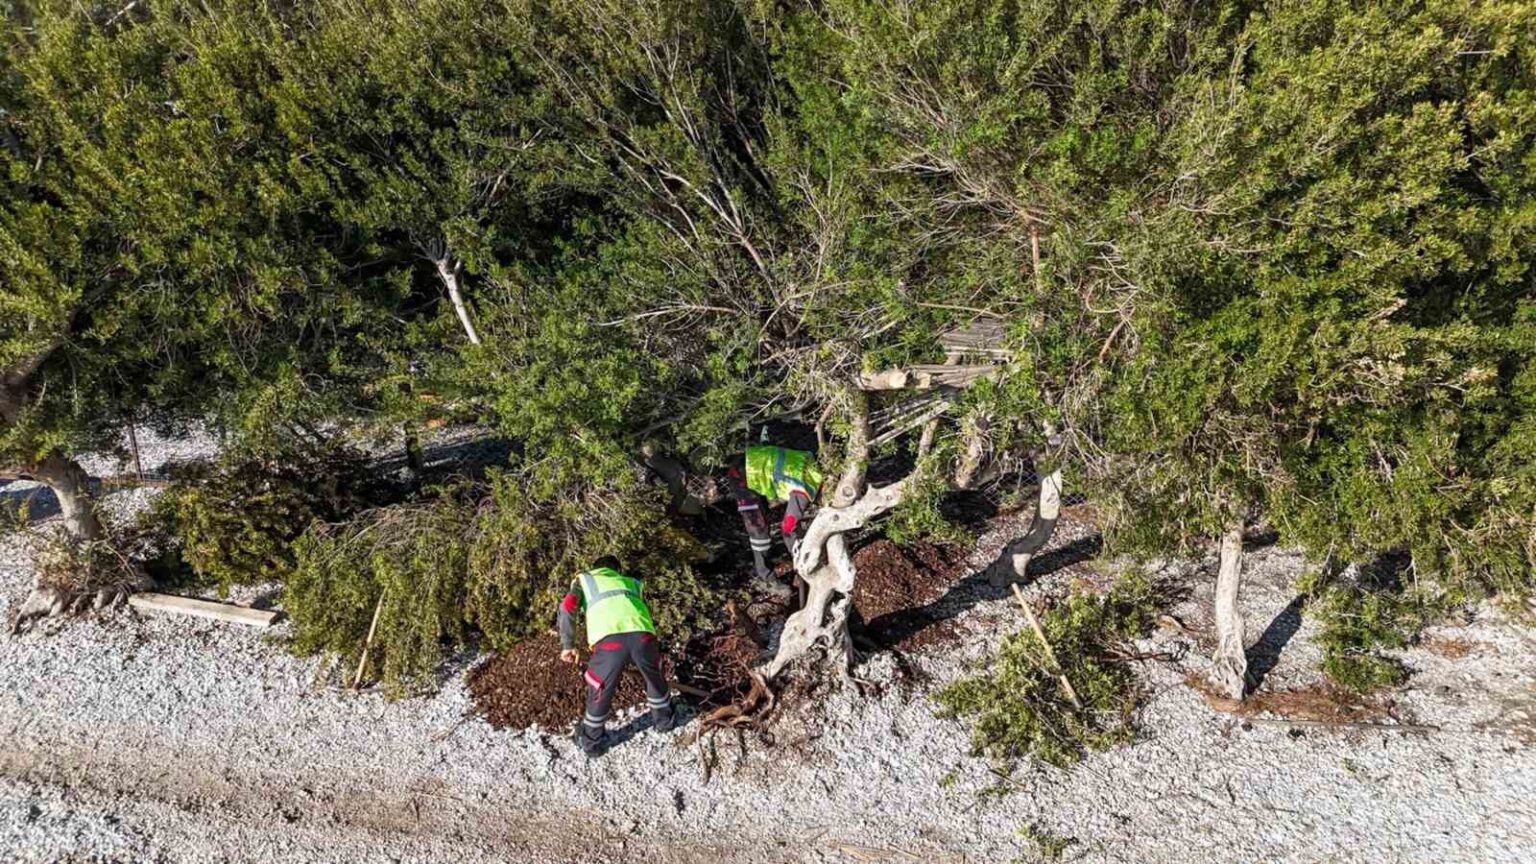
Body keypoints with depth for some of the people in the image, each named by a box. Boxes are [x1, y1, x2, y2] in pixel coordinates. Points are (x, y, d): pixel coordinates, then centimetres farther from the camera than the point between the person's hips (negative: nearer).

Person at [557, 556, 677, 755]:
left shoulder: (584, 579, 32)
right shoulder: (631, 582, 40)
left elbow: (567, 607, 15)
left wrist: (568, 645, 21)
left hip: (609, 640, -2)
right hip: (642, 635, 2)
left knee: (600, 691, 21)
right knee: (655, 677, 32)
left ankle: (590, 740, 38)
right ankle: (664, 719, 50)